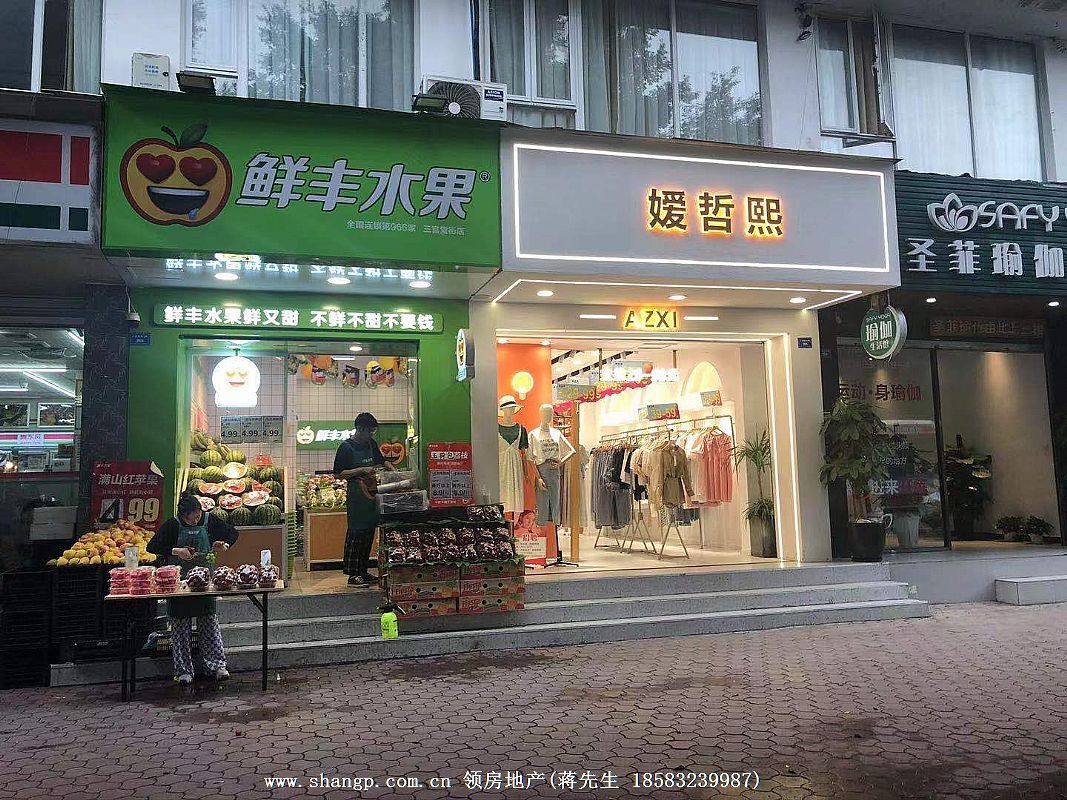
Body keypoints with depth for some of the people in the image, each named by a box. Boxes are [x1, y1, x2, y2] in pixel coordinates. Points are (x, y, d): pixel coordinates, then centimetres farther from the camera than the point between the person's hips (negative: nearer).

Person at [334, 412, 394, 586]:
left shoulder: (371, 443, 13)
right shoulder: (346, 447, -8)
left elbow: (382, 461, 28)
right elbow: (338, 474, -11)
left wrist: (390, 468, 8)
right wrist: (362, 470, -16)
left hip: (372, 493, 8)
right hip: (357, 495, -7)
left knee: (369, 532, 9)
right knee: (356, 533, -7)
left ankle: (363, 571, 16)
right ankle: (352, 575, -3)